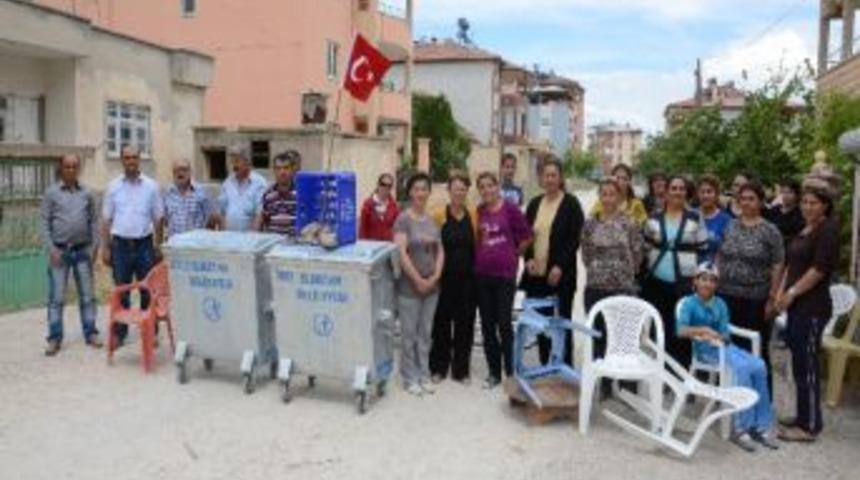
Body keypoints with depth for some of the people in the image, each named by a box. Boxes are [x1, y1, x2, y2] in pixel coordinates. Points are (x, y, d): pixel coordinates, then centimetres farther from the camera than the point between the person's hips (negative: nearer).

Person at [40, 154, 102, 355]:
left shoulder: (87, 193, 6)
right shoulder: (52, 193, 0)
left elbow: (94, 221, 8)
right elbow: (45, 222, -2)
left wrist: (94, 246, 0)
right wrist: (51, 249, -9)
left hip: (83, 250, 2)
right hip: (60, 250, -2)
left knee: (87, 295, 7)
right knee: (56, 297, 1)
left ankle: (90, 333, 16)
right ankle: (55, 338, 8)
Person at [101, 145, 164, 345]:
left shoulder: (151, 186, 3)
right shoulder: (113, 187, 5)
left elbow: (158, 218, 5)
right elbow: (106, 219, 7)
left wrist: (158, 247, 1)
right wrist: (105, 248, 2)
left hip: (144, 244, 0)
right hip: (120, 244, 1)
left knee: (148, 290, 4)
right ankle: (119, 333, 16)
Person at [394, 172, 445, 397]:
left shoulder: (433, 220, 8)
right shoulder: (403, 219, -9)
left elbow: (440, 251, 9)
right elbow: (401, 253, -15)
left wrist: (435, 277, -4)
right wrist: (418, 280, -16)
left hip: (431, 286, 5)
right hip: (409, 286, -5)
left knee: (425, 334, 13)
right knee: (409, 334, 4)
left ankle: (424, 375, 25)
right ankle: (410, 378, 16)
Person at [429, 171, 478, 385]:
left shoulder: (473, 214, 2)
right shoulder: (439, 214, -6)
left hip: (467, 277, 2)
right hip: (445, 276, -2)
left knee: (465, 323, 9)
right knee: (442, 322, 8)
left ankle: (461, 369, 21)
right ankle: (439, 367, 22)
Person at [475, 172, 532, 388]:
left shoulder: (510, 208, -5)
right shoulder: (478, 212, 3)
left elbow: (527, 237, 1)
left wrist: (512, 254, 7)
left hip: (505, 273, -4)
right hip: (482, 273, 4)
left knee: (504, 324, -3)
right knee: (487, 325, 9)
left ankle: (511, 372, 10)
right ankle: (494, 372, 20)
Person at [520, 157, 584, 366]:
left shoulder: (571, 203, -3)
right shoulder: (534, 204, 12)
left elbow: (574, 239, -8)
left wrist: (559, 266, -16)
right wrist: (528, 259, -4)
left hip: (560, 273, -5)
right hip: (536, 272, 5)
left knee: (562, 321, 2)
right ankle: (544, 364, 21)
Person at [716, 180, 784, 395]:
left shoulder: (770, 231, -3)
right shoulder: (729, 227, 8)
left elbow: (777, 267, -5)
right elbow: (719, 258, 13)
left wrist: (772, 298, -10)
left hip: (756, 299, -4)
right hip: (727, 296, 4)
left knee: (758, 350, 3)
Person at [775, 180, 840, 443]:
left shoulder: (829, 230, -10)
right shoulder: (805, 229, 17)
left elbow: (820, 269, -17)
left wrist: (792, 293, -12)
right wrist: (782, 291, 8)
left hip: (812, 307, -9)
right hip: (797, 305, 9)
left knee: (807, 365, -4)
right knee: (799, 364, 13)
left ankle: (809, 426, 4)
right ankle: (803, 417, 23)